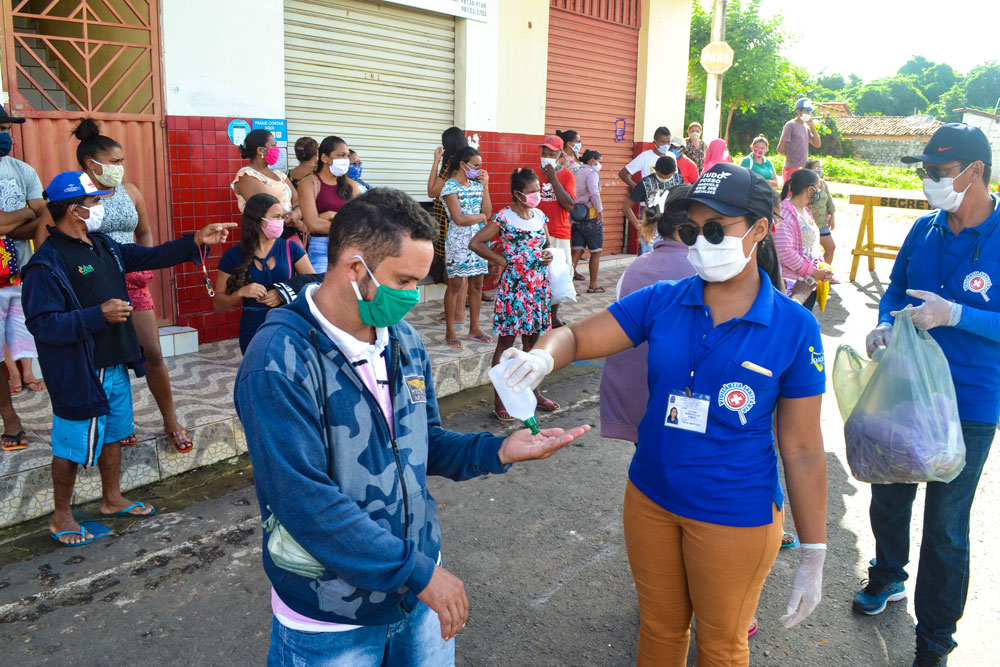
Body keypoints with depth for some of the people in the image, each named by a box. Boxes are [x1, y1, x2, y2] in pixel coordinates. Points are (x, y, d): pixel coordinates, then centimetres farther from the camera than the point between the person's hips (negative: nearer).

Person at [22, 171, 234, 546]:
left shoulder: (103, 246, 7)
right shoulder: (47, 263, -19)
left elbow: (150, 257, 15)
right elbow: (41, 324, -23)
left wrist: (196, 241, 7)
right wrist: (99, 315, -29)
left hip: (113, 365, 9)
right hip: (78, 373, -9)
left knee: (113, 434, 21)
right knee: (73, 446, 5)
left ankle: (112, 500, 39)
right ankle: (61, 518, 24)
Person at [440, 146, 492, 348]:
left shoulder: (476, 184, 11)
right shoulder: (450, 186, -9)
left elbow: (487, 212, 2)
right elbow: (459, 218, -17)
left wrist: (484, 186, -1)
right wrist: (481, 217, -3)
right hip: (458, 242, -6)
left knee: (477, 285, 9)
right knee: (456, 284, -2)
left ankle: (474, 329, 19)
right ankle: (450, 332, 7)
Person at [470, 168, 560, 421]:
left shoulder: (540, 216, 9)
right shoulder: (504, 217, -10)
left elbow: (547, 242, 25)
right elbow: (475, 243, -13)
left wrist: (549, 255, 3)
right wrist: (501, 260, -11)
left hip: (538, 285, 7)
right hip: (513, 286, -6)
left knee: (533, 339, 16)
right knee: (506, 342, -2)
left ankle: (532, 391, 30)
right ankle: (499, 400, 5)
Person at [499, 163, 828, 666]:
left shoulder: (794, 328, -13)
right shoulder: (662, 302, -6)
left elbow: (802, 450, -10)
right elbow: (578, 336, -7)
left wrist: (813, 556, -6)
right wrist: (542, 358, -31)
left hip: (736, 516, -2)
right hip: (651, 499, 3)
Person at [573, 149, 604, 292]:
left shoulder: (577, 173, 15)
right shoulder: (591, 172, -8)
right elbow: (594, 192, -23)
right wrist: (600, 210, -14)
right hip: (591, 216, -7)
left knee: (577, 251, 5)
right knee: (596, 252, 6)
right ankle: (593, 285, 14)